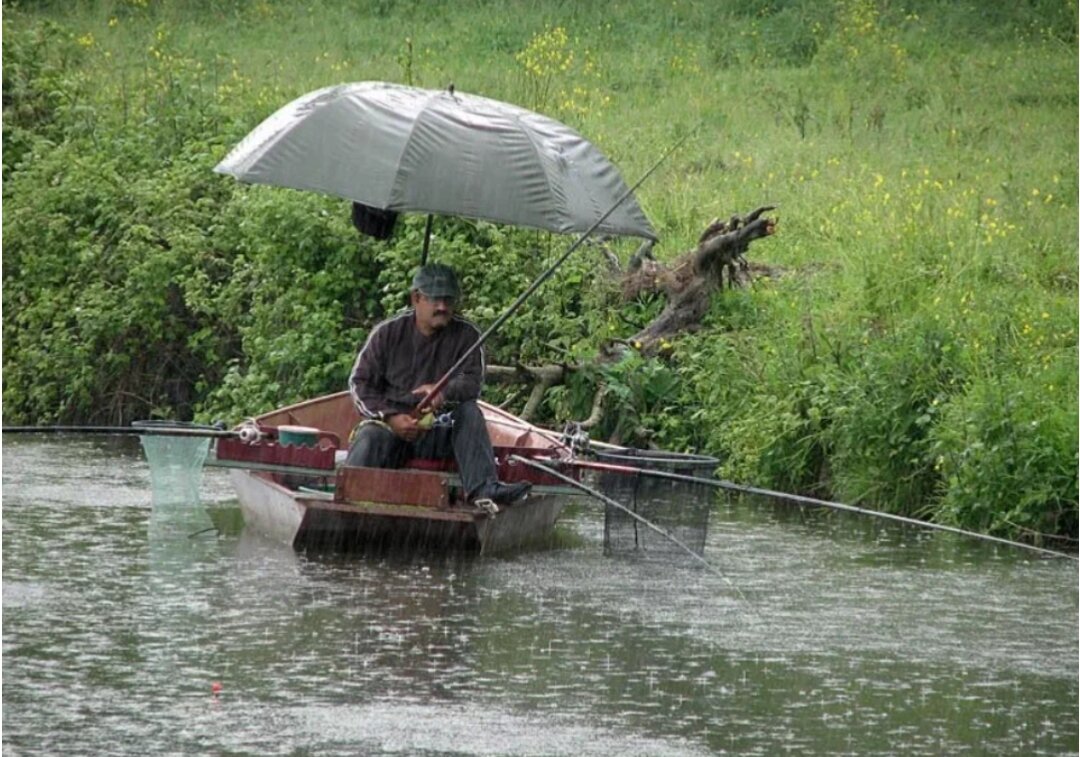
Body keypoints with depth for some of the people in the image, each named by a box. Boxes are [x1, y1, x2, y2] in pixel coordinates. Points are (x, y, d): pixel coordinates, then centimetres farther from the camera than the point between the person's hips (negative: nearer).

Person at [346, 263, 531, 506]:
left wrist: (444, 392, -33)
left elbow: (472, 382, -8)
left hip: (439, 434, 1)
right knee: (371, 438, -34)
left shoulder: (467, 336, 5)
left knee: (469, 413, -27)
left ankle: (483, 488, -40)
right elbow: (360, 383, 3)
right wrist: (391, 417, -15)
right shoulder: (387, 333, 5)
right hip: (390, 424, -1)